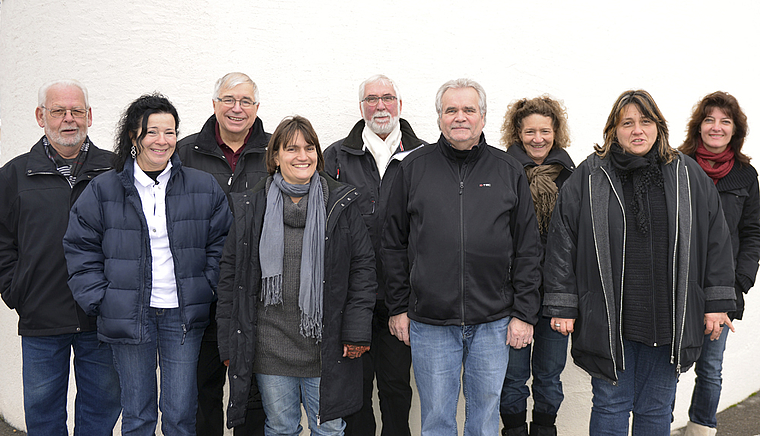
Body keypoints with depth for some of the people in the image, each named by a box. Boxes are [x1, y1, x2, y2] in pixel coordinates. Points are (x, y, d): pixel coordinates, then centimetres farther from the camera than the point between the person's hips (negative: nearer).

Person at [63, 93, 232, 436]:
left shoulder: (204, 188, 2)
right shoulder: (102, 191, 0)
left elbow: (220, 244, 6)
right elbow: (81, 250, 4)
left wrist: (207, 289, -4)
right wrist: (99, 301, -4)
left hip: (183, 315, 1)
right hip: (128, 315, 0)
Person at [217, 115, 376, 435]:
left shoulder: (342, 204, 1)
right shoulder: (251, 208, 2)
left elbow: (363, 266, 1)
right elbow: (231, 274, 4)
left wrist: (357, 330, -5)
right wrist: (229, 343, 2)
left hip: (326, 347, 0)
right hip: (271, 346, 1)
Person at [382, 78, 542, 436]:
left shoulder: (509, 171, 5)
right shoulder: (413, 168, 3)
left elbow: (528, 248, 5)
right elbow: (393, 243, 5)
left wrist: (524, 313, 0)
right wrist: (398, 307, 2)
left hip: (493, 322, 1)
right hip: (429, 323, 0)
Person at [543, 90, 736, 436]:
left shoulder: (688, 175, 5)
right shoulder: (588, 177, -2)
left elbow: (715, 239, 8)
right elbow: (561, 242, -3)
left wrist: (717, 304, 5)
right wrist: (562, 307, -6)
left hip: (669, 323, 2)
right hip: (608, 321, -2)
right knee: (610, 408, 9)